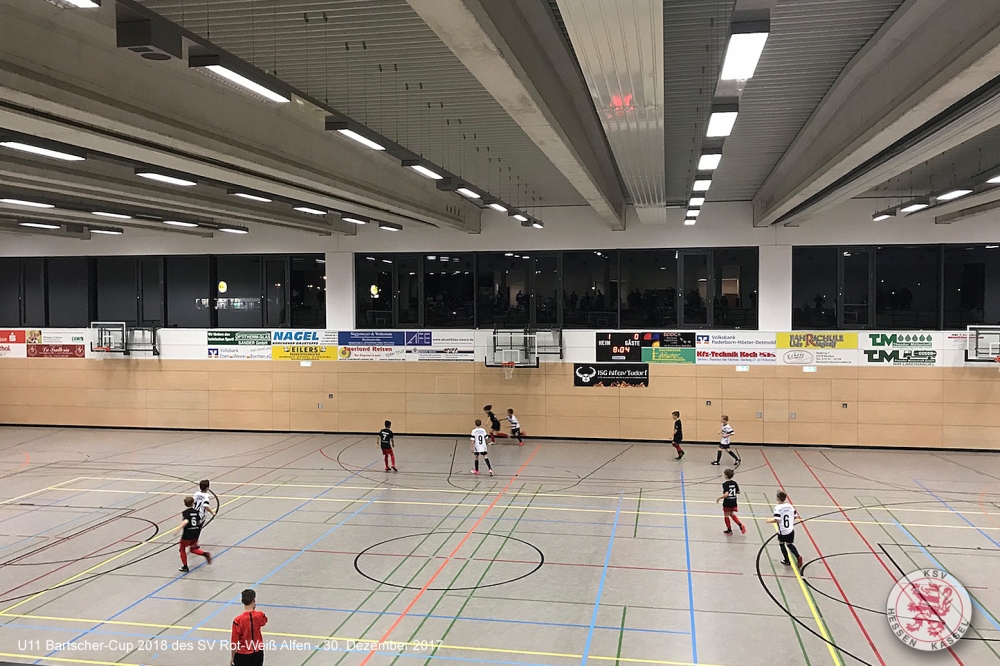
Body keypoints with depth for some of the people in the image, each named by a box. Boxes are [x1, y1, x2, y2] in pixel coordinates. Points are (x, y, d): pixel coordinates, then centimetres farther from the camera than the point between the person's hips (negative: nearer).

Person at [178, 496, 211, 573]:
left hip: (187, 535, -5)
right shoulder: (196, 511, 3)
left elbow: (186, 521, -31)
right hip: (195, 534, 5)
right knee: (193, 549, 22)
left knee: (182, 550, 16)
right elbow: (199, 522, 10)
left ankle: (185, 567, 19)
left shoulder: (185, 512, -13)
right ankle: (206, 554, -3)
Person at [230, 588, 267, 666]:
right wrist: (254, 609, 8)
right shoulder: (260, 615, -13)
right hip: (258, 653, 4)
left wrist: (232, 657, 0)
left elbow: (234, 642, -13)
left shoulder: (238, 620, -22)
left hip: (243, 655, -3)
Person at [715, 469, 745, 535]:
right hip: (733, 502, 6)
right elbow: (738, 492, 6)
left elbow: (726, 494, -29)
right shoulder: (734, 483, -2)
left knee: (726, 516, 12)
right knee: (732, 514, 23)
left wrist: (719, 498, -18)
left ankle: (729, 530, 22)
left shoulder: (725, 484, -21)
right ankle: (741, 525, 7)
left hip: (727, 503, -6)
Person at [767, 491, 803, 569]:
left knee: (781, 544, 20)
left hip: (782, 531, -5)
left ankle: (787, 561, 29)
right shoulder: (790, 506, -1)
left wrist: (770, 520, -6)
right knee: (790, 544, 23)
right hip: (791, 530, 5)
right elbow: (795, 517, 6)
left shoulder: (777, 508, -18)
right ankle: (798, 557, 2)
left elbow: (776, 520, -24)